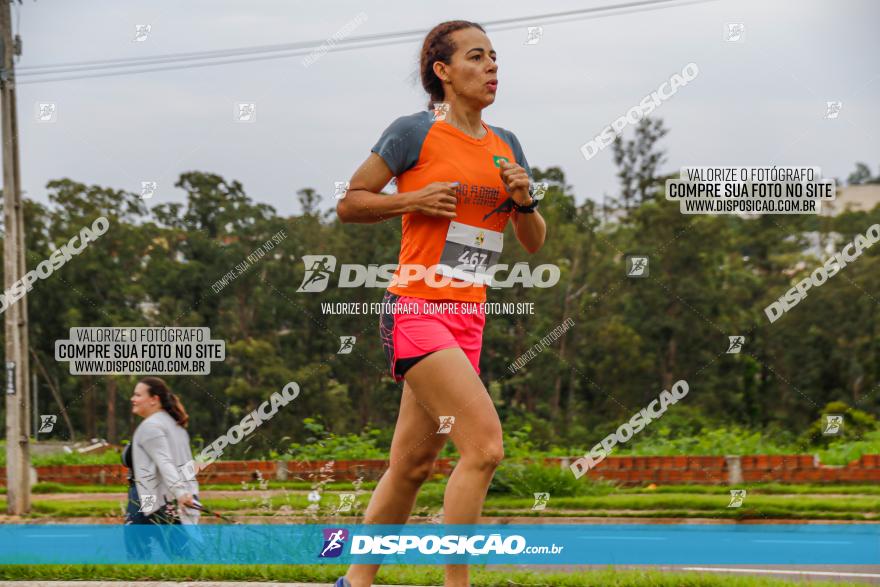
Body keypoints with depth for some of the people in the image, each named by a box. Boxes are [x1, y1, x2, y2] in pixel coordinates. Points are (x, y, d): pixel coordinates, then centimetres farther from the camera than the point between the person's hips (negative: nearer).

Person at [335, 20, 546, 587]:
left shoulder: (505, 146, 14)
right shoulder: (415, 132, -4)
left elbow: (534, 242, 18)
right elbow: (349, 203, 1)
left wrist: (524, 201, -2)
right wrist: (414, 199, -13)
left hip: (467, 321, 7)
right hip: (417, 311, -7)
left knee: (413, 464, 12)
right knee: (485, 444, -20)